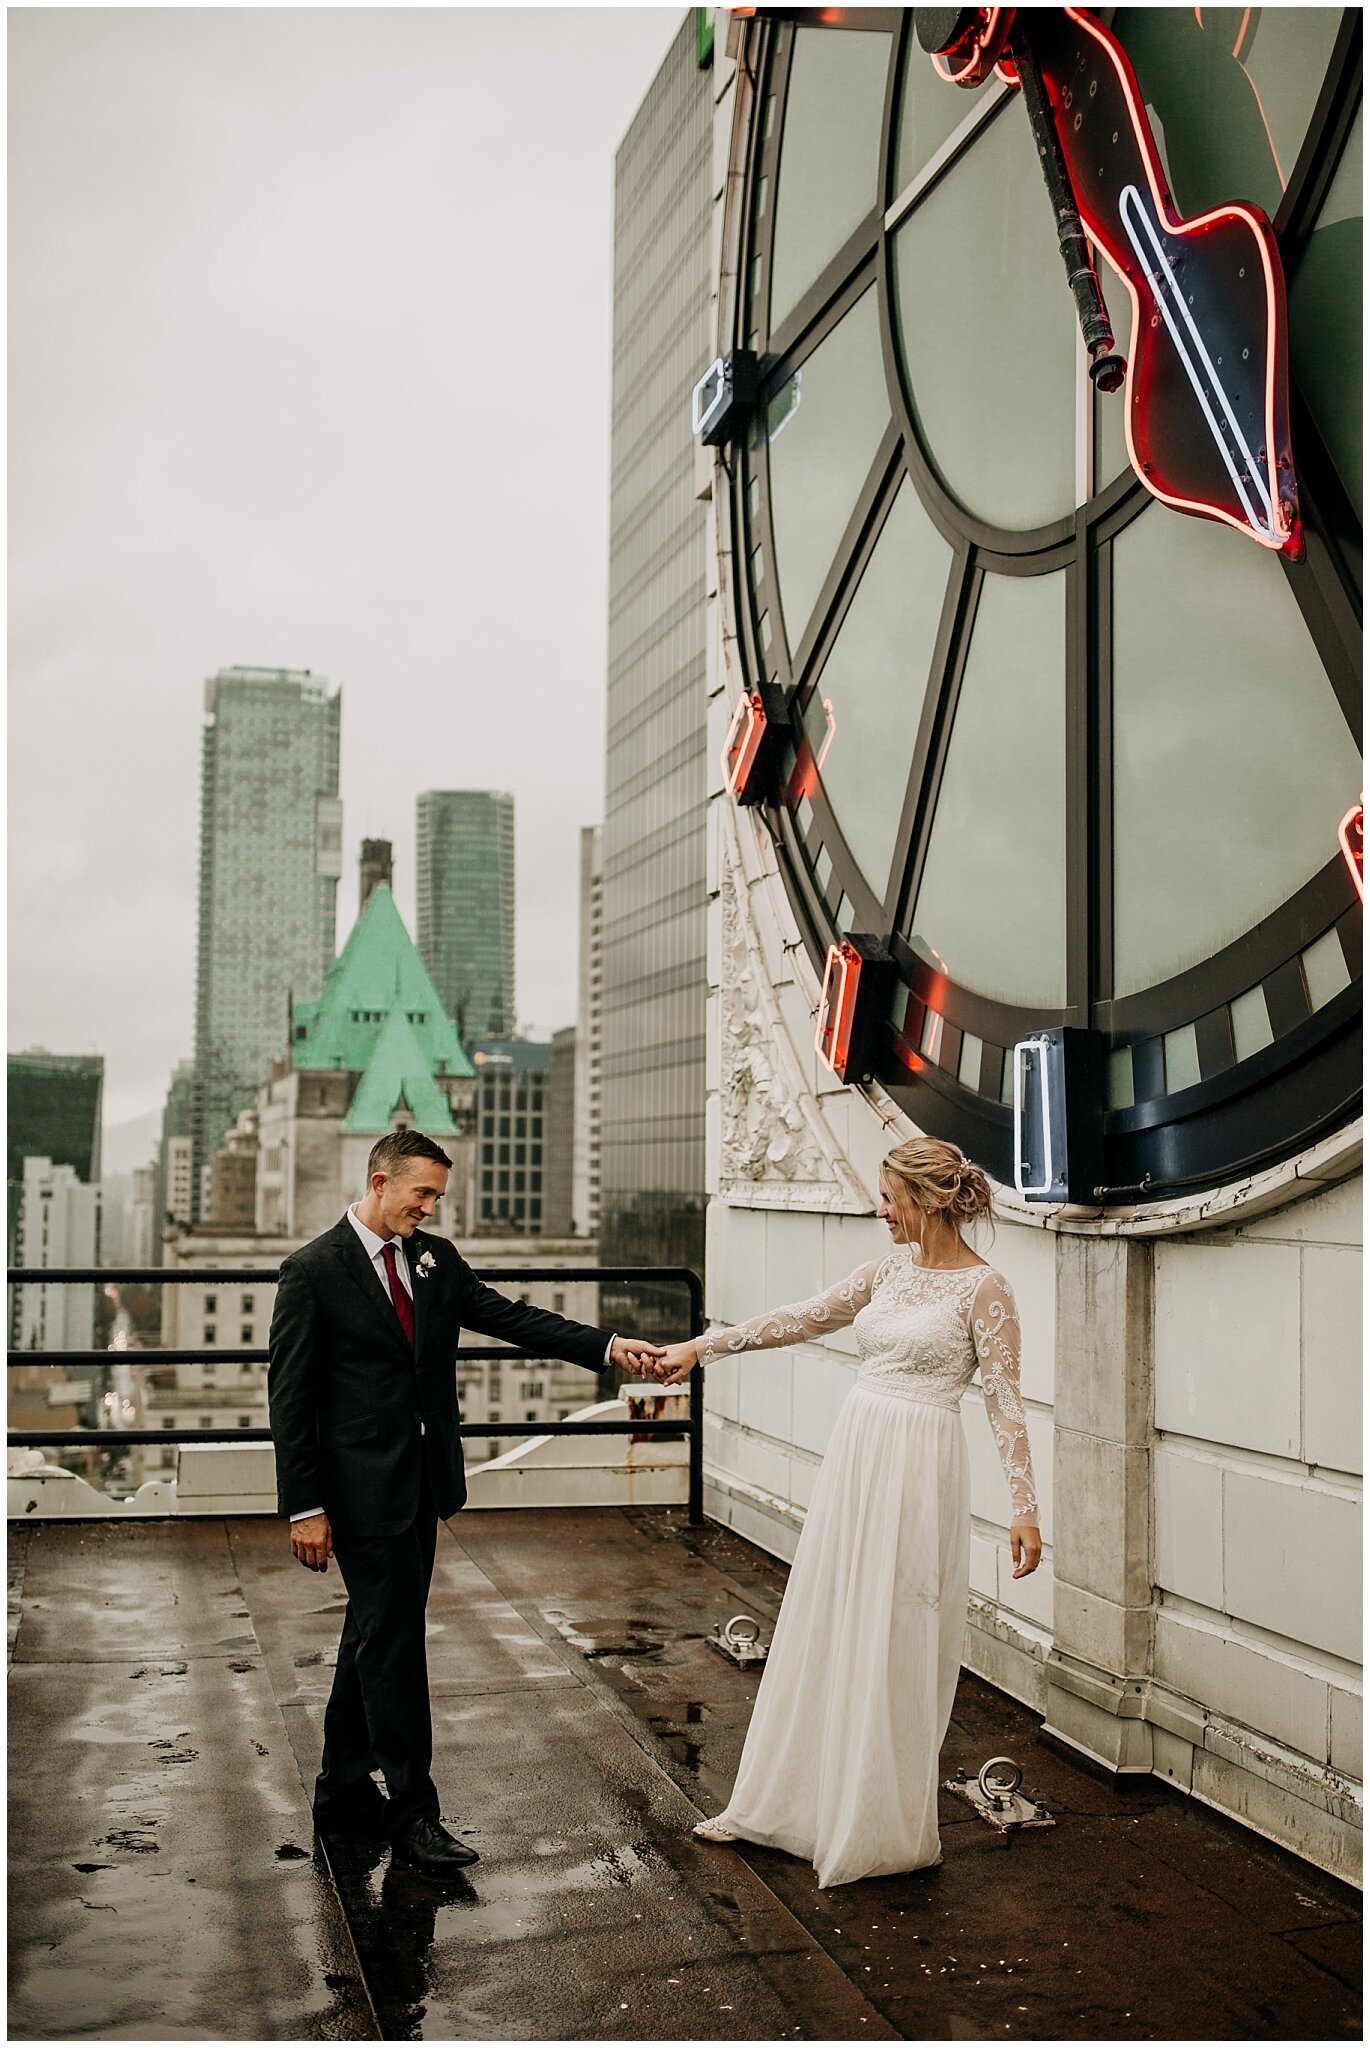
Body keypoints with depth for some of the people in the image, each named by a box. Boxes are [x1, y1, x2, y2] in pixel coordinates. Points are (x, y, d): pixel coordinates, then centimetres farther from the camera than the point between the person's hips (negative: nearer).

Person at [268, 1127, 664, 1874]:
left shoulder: (436, 1258, 7)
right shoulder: (313, 1270, -11)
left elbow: (511, 1318, 5)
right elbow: (289, 1398, -10)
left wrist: (607, 1346, -7)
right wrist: (304, 1508, -13)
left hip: (423, 1483, 7)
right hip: (363, 1489, -6)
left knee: (373, 1637, 16)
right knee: (392, 1644, -2)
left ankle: (343, 1789, 30)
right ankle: (411, 1810, 9)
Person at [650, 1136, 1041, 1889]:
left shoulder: (984, 1289, -10)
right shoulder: (891, 1268, 9)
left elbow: (1005, 1403, -11)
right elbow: (803, 1318, 10)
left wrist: (1024, 1507, -15)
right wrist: (703, 1345, 7)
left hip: (918, 1470, -7)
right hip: (855, 1458, 7)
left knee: (892, 1649, 1)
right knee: (821, 1631, 13)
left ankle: (885, 1832, 17)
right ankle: (790, 1803, 25)